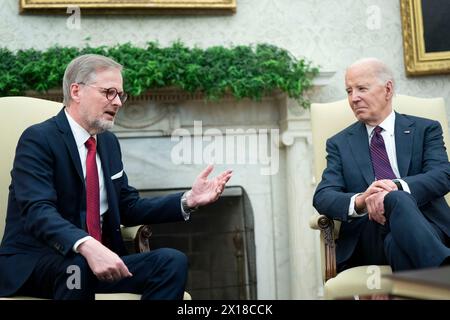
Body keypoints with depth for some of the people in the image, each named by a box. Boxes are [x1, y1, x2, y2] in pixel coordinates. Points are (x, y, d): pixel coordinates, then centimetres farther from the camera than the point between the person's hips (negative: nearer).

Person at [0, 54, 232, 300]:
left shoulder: (109, 142, 13)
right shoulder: (38, 139, -11)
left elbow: (129, 208, 13)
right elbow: (38, 212, -26)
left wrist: (188, 200, -1)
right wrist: (88, 247, -44)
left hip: (96, 258, 7)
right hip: (32, 265, -6)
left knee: (172, 261, -16)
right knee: (77, 266, -39)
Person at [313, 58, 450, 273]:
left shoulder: (425, 129, 17)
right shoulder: (339, 143, 20)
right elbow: (322, 197, 5)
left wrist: (396, 187, -23)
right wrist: (359, 201, -20)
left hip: (425, 225, 0)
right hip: (366, 237, 0)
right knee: (397, 200, -36)